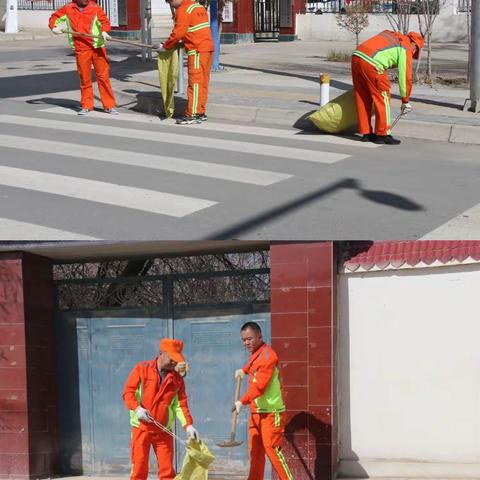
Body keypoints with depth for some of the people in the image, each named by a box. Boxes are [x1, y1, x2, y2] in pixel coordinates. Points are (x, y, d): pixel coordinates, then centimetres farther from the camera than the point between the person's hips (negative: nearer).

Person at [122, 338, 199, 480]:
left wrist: (188, 425, -10)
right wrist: (137, 408, -20)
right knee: (139, 468, -3)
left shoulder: (177, 378, 7)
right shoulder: (142, 369, -1)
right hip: (141, 427, -3)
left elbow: (181, 404, 4)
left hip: (164, 430, 3)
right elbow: (128, 392, -2)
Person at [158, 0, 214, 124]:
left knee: (195, 82, -8)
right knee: (203, 82, 11)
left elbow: (177, 33, -12)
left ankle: (192, 114, -8)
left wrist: (165, 46, -1)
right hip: (208, 48, 9)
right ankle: (200, 112, 14)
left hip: (197, 51, -9)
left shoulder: (183, 10, -10)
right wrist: (185, 41, 19)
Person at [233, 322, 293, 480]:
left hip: (271, 413, -9)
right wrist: (244, 370, 22)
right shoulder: (255, 354, 13)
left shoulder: (267, 355, -16)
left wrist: (243, 401, -30)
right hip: (256, 412, 9)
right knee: (255, 451, 9)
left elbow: (260, 385, -26)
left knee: (272, 449, -13)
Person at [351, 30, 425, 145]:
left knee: (363, 100, 15)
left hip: (356, 56, 8)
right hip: (371, 63, -8)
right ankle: (382, 134, 5)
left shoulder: (390, 34, 28)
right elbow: (405, 76, 7)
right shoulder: (406, 50, 6)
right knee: (383, 98, 4)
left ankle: (366, 133, 20)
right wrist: (405, 101, 17)